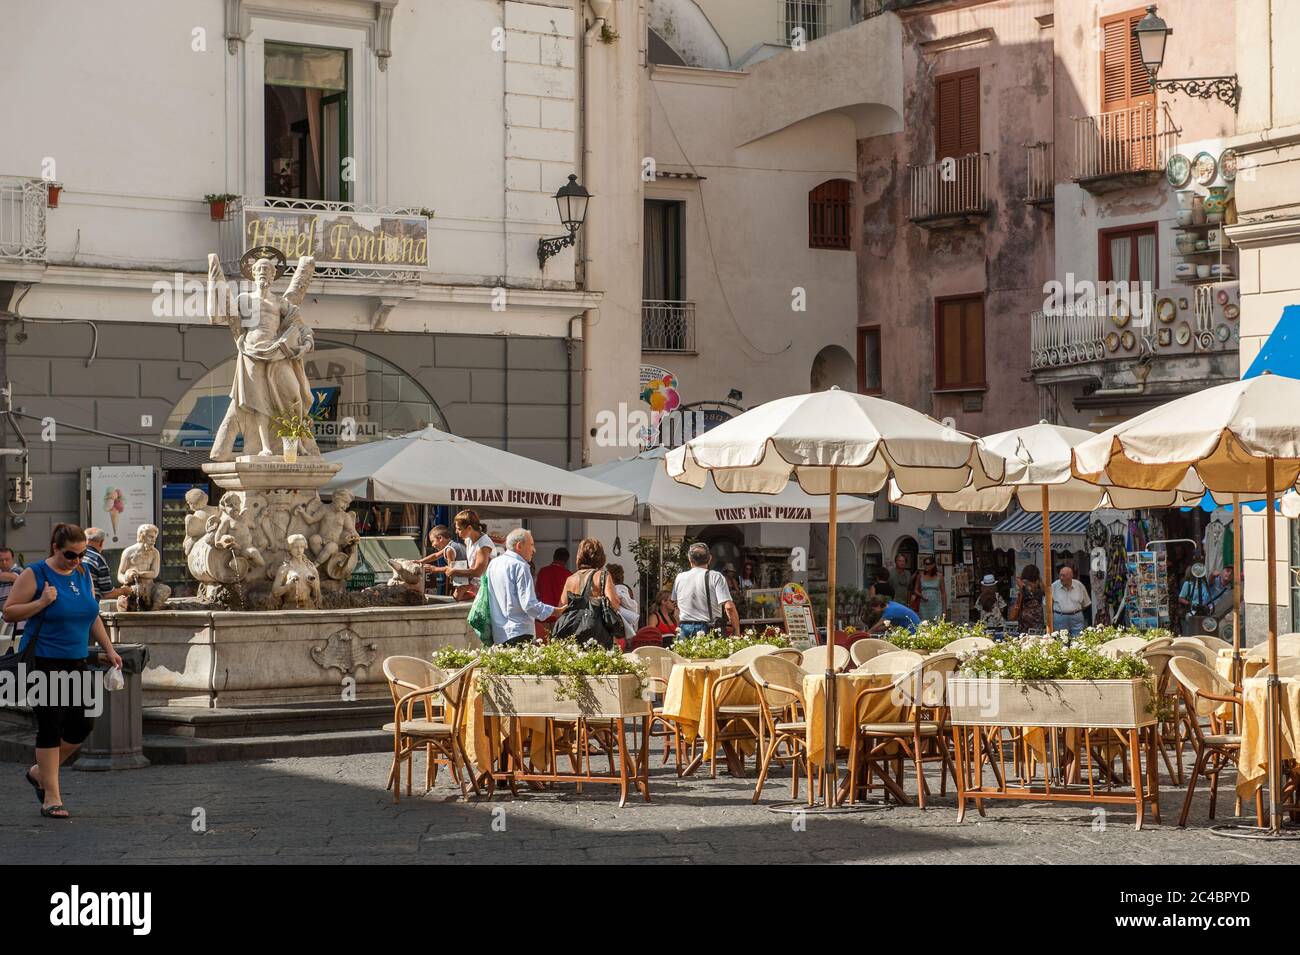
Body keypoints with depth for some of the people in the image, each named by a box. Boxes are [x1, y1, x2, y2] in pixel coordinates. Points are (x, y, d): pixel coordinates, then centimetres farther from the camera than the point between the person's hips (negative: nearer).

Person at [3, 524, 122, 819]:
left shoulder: (83, 574, 10)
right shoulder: (35, 575, -8)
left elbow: (93, 617, 20)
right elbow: (9, 612, -8)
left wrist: (108, 650, 14)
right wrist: (42, 602, -21)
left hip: (76, 662, 6)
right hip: (44, 662, -6)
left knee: (82, 723, 2)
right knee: (50, 726, -5)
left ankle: (40, 772, 24)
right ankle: (51, 797, 1)